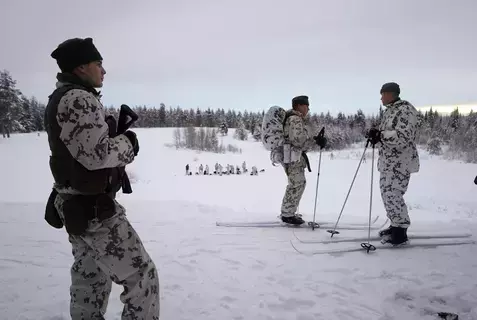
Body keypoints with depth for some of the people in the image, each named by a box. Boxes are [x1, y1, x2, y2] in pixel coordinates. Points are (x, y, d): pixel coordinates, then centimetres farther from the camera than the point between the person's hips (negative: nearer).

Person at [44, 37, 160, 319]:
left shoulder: (59, 99, 14)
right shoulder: (78, 98, -19)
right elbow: (96, 154, -27)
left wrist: (118, 132, 4)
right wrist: (129, 141, -10)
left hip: (75, 206, 11)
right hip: (94, 209, -11)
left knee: (91, 278, 23)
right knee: (142, 276, -3)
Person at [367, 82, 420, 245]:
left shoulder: (405, 110, -14)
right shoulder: (389, 111, 15)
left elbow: (403, 136, -23)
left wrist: (380, 135, -27)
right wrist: (376, 135, 4)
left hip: (400, 163, -10)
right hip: (388, 161, 10)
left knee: (393, 195, -9)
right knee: (387, 194, 13)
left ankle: (401, 232, 2)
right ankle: (396, 225, 26)